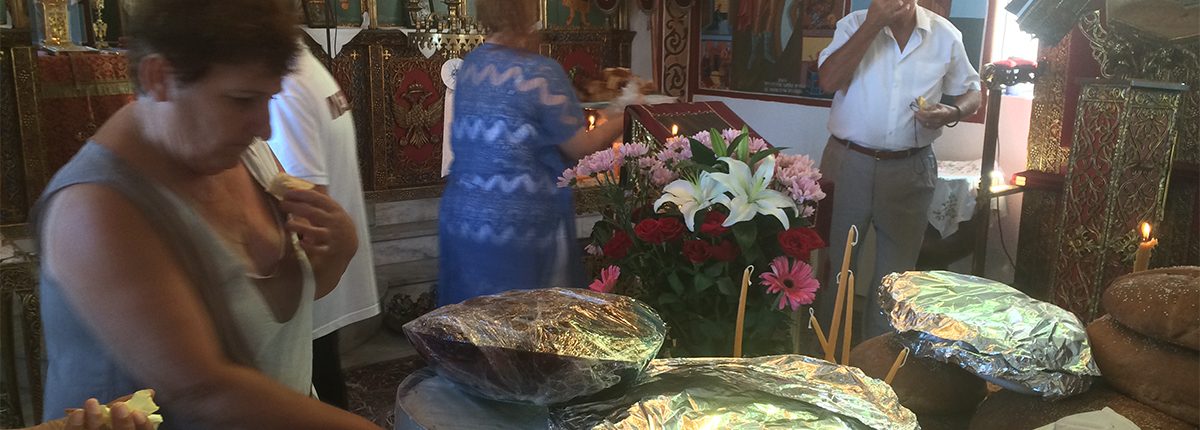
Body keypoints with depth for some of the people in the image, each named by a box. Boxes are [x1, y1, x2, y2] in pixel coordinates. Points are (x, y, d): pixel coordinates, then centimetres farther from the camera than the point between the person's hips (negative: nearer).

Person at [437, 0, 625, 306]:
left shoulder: (470, 64, 5)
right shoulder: (540, 73, -14)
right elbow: (581, 148, -7)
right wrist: (625, 118, 7)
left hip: (462, 216, 7)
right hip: (518, 226, -6)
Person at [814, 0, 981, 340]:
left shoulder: (945, 36, 0)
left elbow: (971, 91, 11)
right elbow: (829, 81, -19)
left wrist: (953, 113, -12)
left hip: (909, 171, 1)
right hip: (848, 162, -1)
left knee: (895, 272, 12)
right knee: (834, 264, 11)